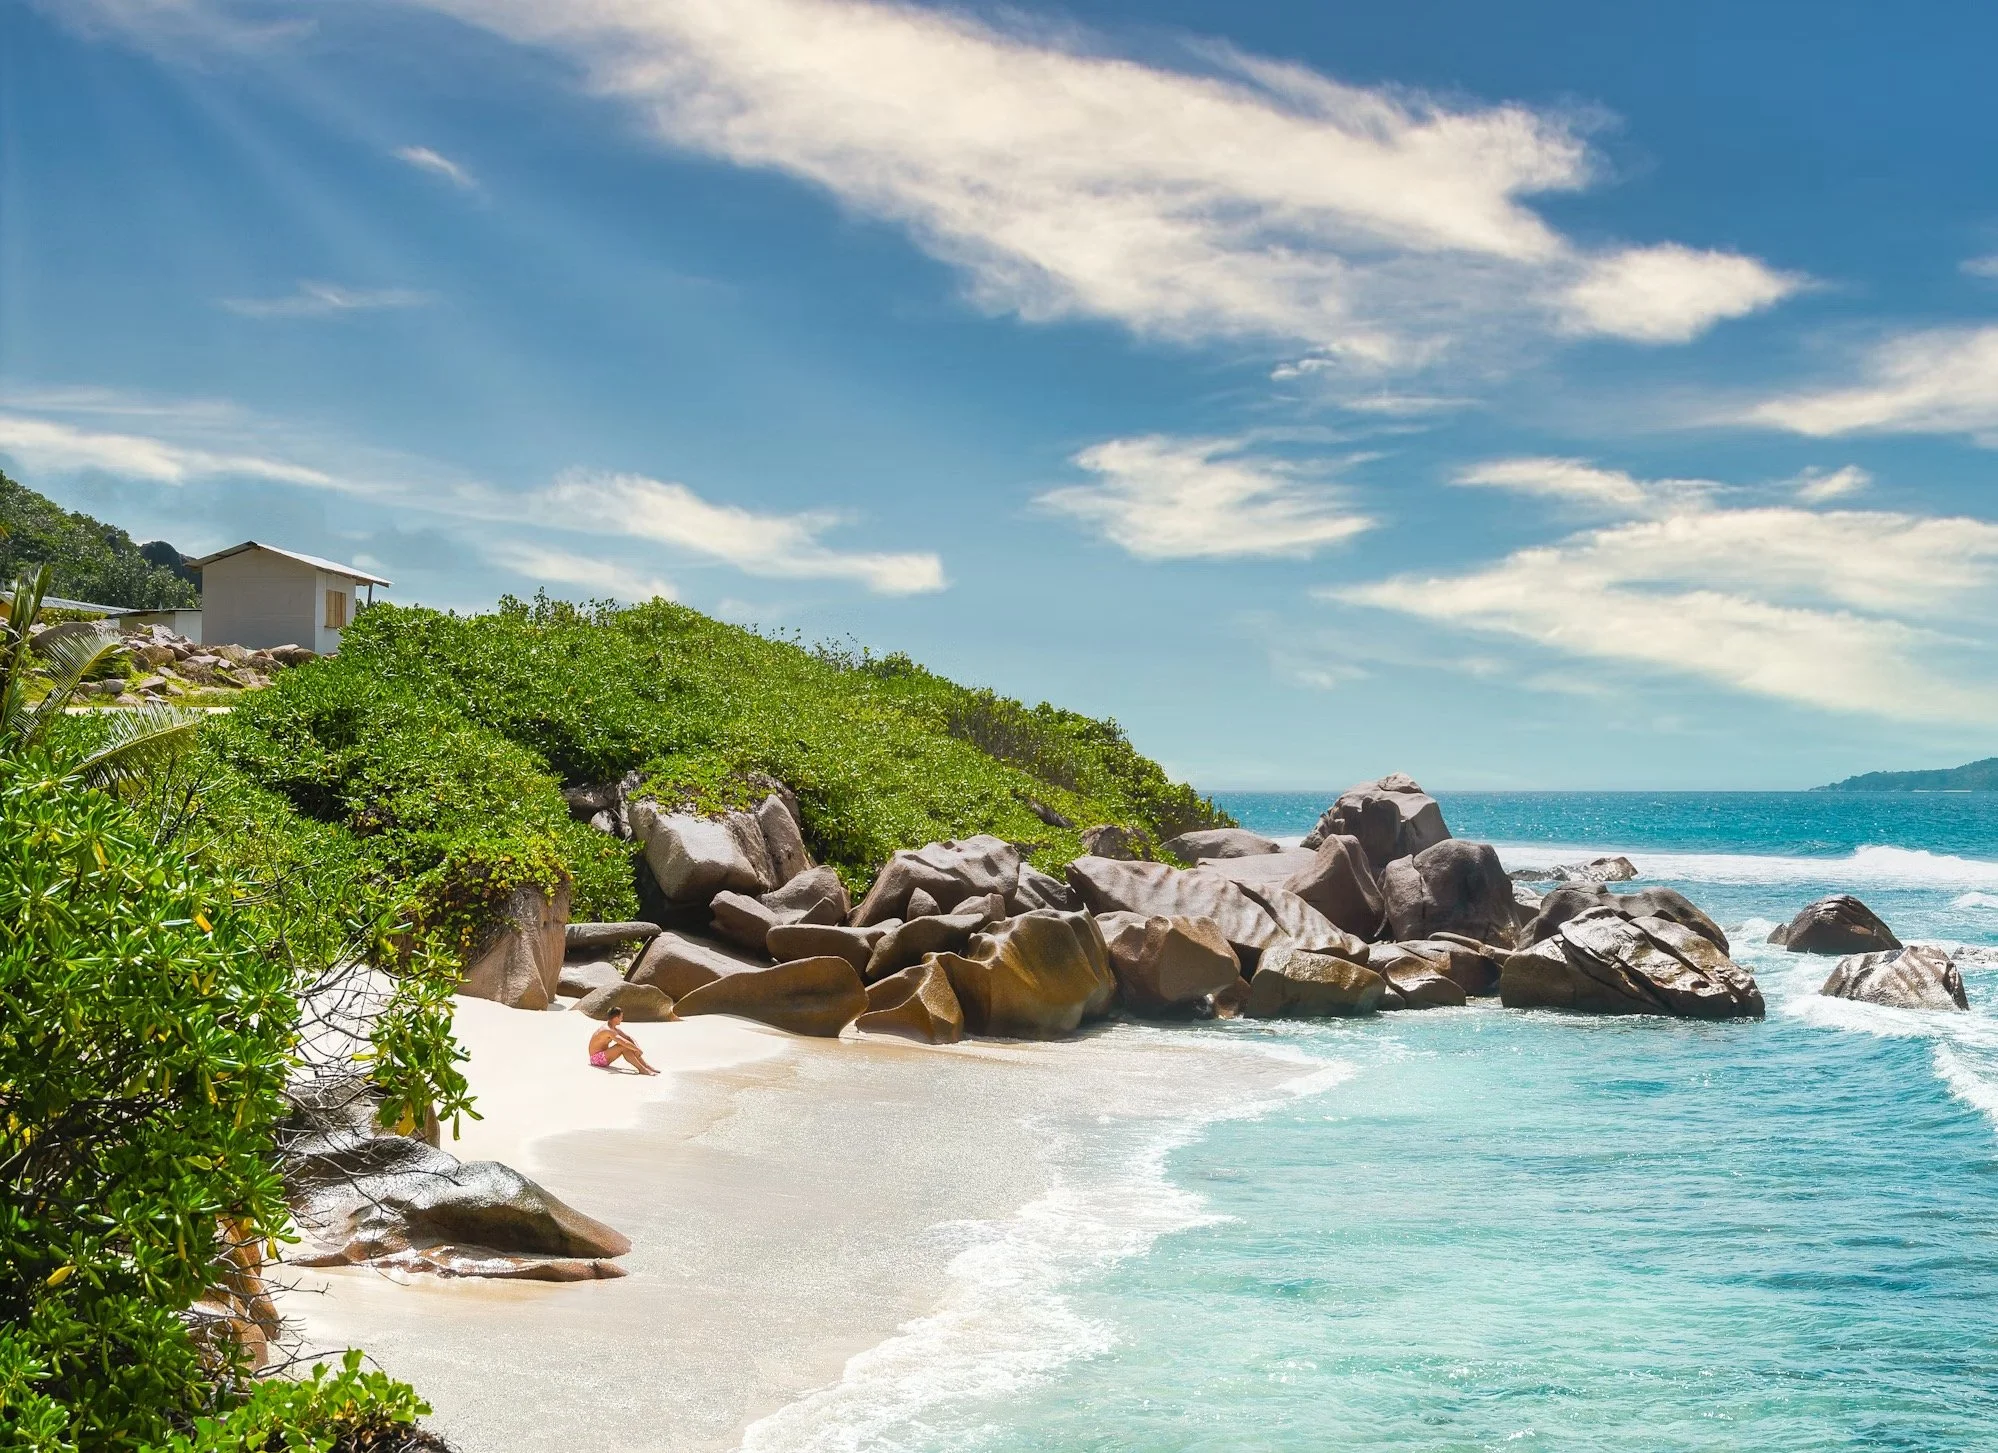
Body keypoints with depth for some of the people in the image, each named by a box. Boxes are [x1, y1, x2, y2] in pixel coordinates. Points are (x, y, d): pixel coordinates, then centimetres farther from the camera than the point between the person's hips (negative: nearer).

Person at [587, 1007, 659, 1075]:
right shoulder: (609, 1031, -24)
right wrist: (638, 1050, -20)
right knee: (623, 1046, -25)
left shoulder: (614, 1028, 8)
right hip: (597, 1058, -10)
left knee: (629, 1047, 0)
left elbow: (629, 1038, 10)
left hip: (603, 1057, 10)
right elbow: (625, 1042, -32)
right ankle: (641, 1069, -26)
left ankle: (646, 1066, -6)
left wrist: (636, 1048, -7)